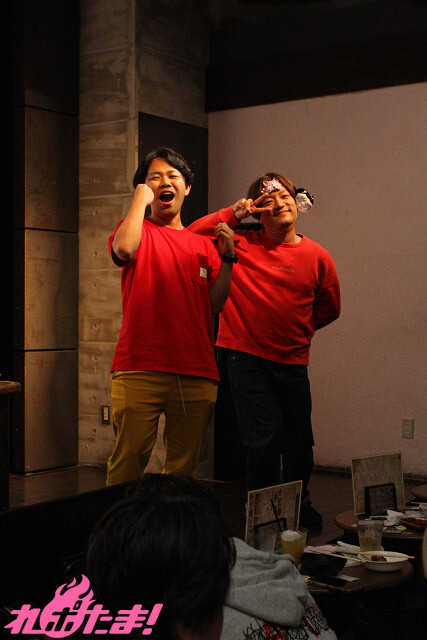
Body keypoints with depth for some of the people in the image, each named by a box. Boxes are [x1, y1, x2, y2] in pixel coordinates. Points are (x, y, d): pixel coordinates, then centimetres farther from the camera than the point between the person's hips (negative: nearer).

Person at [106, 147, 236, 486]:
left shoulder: (203, 245, 19)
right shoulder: (137, 230, 9)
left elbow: (215, 304, 13)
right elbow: (125, 248, -16)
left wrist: (227, 257, 4)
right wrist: (141, 198, -3)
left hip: (197, 375, 4)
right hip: (140, 369, -4)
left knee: (184, 467, 7)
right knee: (128, 461, -6)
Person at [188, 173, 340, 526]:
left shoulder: (317, 257, 2)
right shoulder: (242, 243, -2)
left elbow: (329, 308, 16)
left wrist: (296, 330, 9)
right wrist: (233, 215, -9)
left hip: (292, 361, 3)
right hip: (247, 358, -2)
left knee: (298, 443, 12)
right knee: (265, 438, -8)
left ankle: (299, 504, 37)